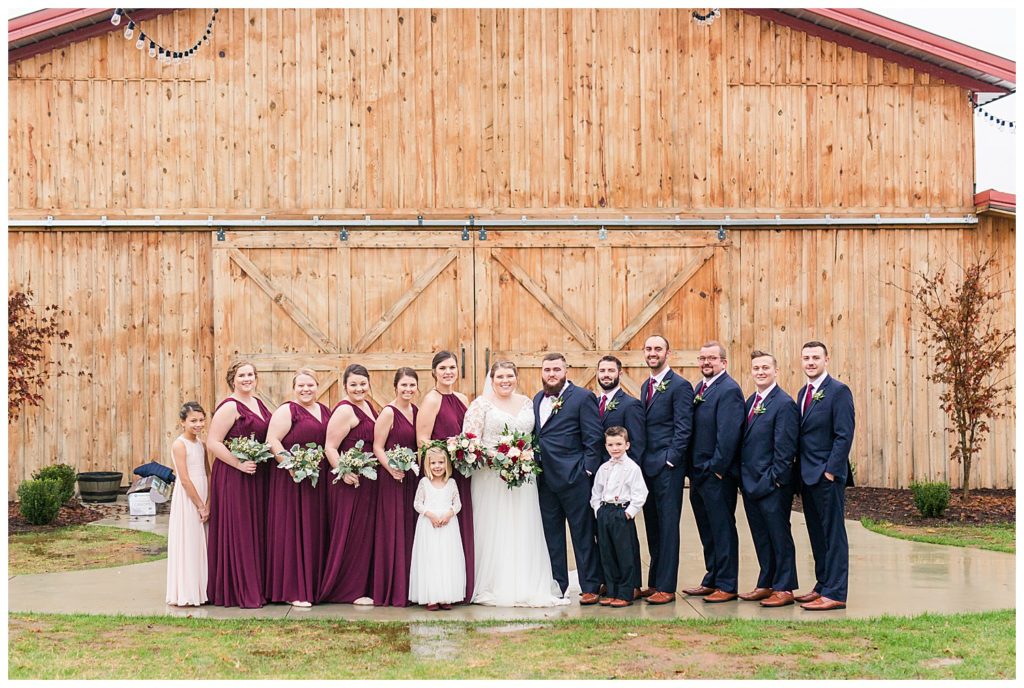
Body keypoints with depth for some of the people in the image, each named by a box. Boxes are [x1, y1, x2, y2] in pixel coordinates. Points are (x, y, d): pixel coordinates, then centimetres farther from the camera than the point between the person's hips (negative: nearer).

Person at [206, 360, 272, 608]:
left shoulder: (258, 404, 13)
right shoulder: (229, 407, -11)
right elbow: (212, 442, -17)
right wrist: (239, 464, -20)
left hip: (257, 477, 8)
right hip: (233, 477, -8)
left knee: (256, 530, 12)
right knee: (238, 532, -3)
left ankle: (256, 586, 20)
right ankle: (239, 591, 5)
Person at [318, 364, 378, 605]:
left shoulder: (368, 406, 13)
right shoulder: (345, 410, -13)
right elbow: (330, 447, -18)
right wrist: (344, 473, -28)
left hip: (368, 482, 9)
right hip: (349, 482, -9)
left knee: (364, 533, 13)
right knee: (351, 534, -2)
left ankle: (362, 586, 21)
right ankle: (351, 590, 6)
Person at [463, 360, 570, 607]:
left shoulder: (526, 403, 13)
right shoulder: (481, 404, -1)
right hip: (490, 477, -4)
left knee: (524, 532, 4)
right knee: (493, 532, -2)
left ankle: (527, 586, 9)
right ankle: (493, 589, 4)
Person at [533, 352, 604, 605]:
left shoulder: (582, 397, -5)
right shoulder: (538, 399, 15)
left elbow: (593, 438, -7)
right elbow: (536, 435, 17)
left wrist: (587, 471, -12)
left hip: (574, 478, -6)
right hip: (545, 478, 6)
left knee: (583, 534, 1)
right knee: (551, 534, 12)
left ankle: (590, 587, 7)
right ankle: (557, 585, 21)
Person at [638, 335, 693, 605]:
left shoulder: (680, 386, -8)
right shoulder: (646, 386, 17)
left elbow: (683, 429, -12)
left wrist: (669, 460, -15)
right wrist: (640, 460, 11)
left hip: (667, 467, -8)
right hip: (647, 466, 8)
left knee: (667, 526, -3)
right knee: (652, 526, 11)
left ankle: (666, 587, 1)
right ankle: (655, 582, 17)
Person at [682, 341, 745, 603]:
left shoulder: (729, 390, -13)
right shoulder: (700, 388, 15)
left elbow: (729, 434, -19)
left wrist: (717, 469, -17)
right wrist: (692, 468, 12)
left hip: (717, 475, -9)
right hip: (698, 474, 9)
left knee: (723, 530, -1)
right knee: (707, 532, 16)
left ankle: (727, 586, 6)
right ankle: (712, 580, 26)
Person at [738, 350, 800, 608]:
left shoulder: (784, 404, -12)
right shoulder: (750, 402, 13)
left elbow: (785, 448, -15)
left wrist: (773, 479, -16)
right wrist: (743, 478, 10)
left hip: (772, 485, -8)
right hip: (750, 484, 8)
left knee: (779, 536, 2)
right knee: (761, 538, 15)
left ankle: (784, 589, 10)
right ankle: (766, 584, 24)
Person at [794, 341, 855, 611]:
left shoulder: (838, 391, -9)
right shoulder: (803, 392, 15)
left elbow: (844, 435, -14)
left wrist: (830, 471, -17)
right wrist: (800, 469, 11)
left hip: (828, 476, -8)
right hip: (807, 476, 8)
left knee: (833, 535, -3)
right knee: (816, 535, 12)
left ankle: (835, 594, -1)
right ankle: (822, 586, 19)